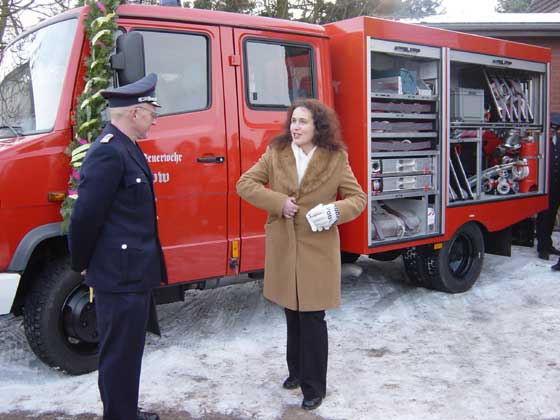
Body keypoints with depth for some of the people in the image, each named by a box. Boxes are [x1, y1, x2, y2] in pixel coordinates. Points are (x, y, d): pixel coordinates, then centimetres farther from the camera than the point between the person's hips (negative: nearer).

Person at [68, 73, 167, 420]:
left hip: (133, 273, 10)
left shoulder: (126, 147, 12)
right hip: (121, 275, -10)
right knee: (120, 353, 3)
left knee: (129, 350, 21)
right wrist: (82, 264, -8)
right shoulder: (109, 152, -20)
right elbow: (86, 215, -22)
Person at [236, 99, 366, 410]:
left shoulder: (336, 159, -4)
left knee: (312, 318, 1)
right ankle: (297, 370, 37)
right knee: (293, 314, 17)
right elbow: (245, 184, 0)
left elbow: (358, 198, -1)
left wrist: (336, 211, -22)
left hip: (318, 249, -3)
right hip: (283, 248, 3)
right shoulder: (275, 153, 2)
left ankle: (314, 387, 16)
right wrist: (278, 202, -15)